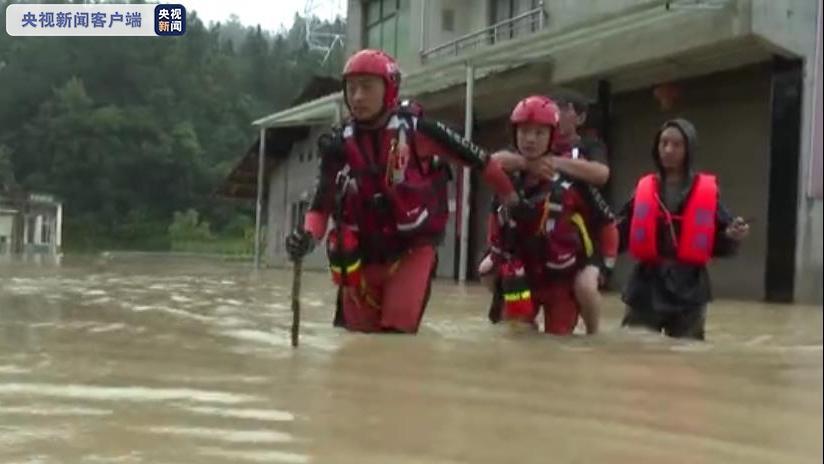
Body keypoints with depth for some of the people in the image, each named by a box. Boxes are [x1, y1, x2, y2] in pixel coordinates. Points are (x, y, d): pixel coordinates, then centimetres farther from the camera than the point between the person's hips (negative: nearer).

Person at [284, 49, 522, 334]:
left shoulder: (415, 129, -12)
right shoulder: (341, 145, -3)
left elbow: (475, 158, -4)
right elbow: (322, 203, -4)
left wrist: (511, 199, 5)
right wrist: (308, 235, -24)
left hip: (413, 247, -3)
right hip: (364, 253, 4)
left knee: (397, 332, -16)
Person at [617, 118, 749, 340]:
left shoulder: (707, 190, -1)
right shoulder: (644, 189, 3)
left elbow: (721, 243, -1)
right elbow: (621, 234, 1)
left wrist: (732, 237, -21)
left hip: (688, 287, -1)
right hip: (647, 285, 1)